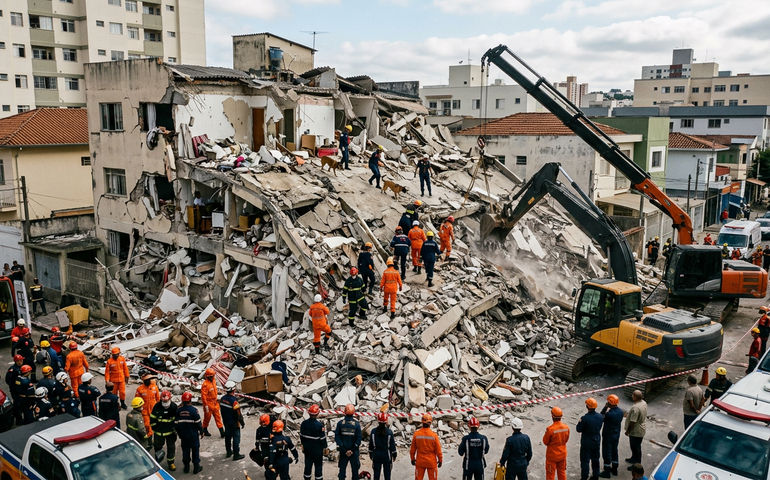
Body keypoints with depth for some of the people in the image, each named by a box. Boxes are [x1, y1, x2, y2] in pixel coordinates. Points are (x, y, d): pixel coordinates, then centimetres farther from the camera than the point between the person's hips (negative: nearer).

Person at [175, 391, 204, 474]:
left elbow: (176, 424, 0)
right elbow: (198, 423, -12)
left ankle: (186, 467, 24)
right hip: (194, 435, -3)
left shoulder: (178, 411, -7)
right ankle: (196, 467, 15)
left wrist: (179, 433, 16)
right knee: (195, 450, 10)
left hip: (183, 435, 3)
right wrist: (201, 432, 3)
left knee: (185, 450, 16)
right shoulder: (194, 410, -17)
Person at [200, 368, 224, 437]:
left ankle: (222, 432, 6)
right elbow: (203, 396, -21)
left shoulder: (213, 381, 2)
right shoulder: (205, 384, -22)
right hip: (208, 403, -7)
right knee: (207, 417, 10)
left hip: (215, 403, 7)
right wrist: (206, 406, -20)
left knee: (218, 417, 6)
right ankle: (205, 430, 31)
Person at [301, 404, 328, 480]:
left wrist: (302, 444, 19)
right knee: (318, 466, 10)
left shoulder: (303, 423, -9)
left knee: (308, 465, 16)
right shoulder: (320, 425, -23)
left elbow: (301, 436, 3)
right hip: (318, 450, -4)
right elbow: (323, 438, -14)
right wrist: (326, 447, 0)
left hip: (307, 449, 4)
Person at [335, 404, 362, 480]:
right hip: (354, 452, -1)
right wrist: (353, 450, -5)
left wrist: (343, 450, -5)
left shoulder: (340, 423, -8)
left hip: (343, 451, 1)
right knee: (354, 469, 11)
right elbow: (358, 439, -12)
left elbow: (337, 437, -9)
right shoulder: (357, 424, -11)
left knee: (342, 469, 12)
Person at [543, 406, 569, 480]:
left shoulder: (550, 429, -27)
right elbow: (566, 439, 4)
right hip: (562, 454, 5)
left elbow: (545, 442, -14)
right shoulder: (566, 427, -11)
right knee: (562, 472, 21)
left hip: (552, 455, -4)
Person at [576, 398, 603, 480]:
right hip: (597, 442, 5)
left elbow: (578, 429, -17)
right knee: (595, 460, 21)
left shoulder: (584, 418, -28)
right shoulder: (600, 416, -11)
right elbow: (600, 426, 6)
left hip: (586, 443, -5)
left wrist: (579, 423, 0)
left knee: (585, 461, 8)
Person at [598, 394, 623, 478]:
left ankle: (607, 472, 18)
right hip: (616, 435, 8)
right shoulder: (620, 411, -7)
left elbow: (601, 417, -14)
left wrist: (605, 407, -15)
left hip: (608, 436, -7)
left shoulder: (610, 414, -31)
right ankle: (614, 469, 36)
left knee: (607, 453, 7)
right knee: (614, 451, 22)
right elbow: (620, 423, 5)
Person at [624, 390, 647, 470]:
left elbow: (632, 422, -28)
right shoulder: (644, 403, -5)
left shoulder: (635, 408, -34)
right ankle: (634, 458, 46)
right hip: (642, 429, 9)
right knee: (635, 446, 27)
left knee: (636, 448, 8)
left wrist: (627, 431, -14)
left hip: (636, 432, -9)